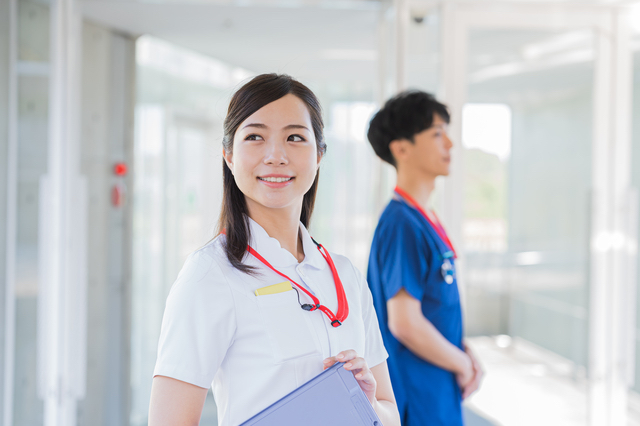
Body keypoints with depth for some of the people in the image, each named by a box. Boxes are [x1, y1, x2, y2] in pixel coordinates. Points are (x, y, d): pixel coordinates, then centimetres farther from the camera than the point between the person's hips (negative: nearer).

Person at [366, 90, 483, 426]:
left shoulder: (427, 222, 10)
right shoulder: (402, 225, -19)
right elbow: (405, 323, -24)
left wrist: (466, 354, 2)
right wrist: (463, 364, -10)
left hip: (439, 396, 9)